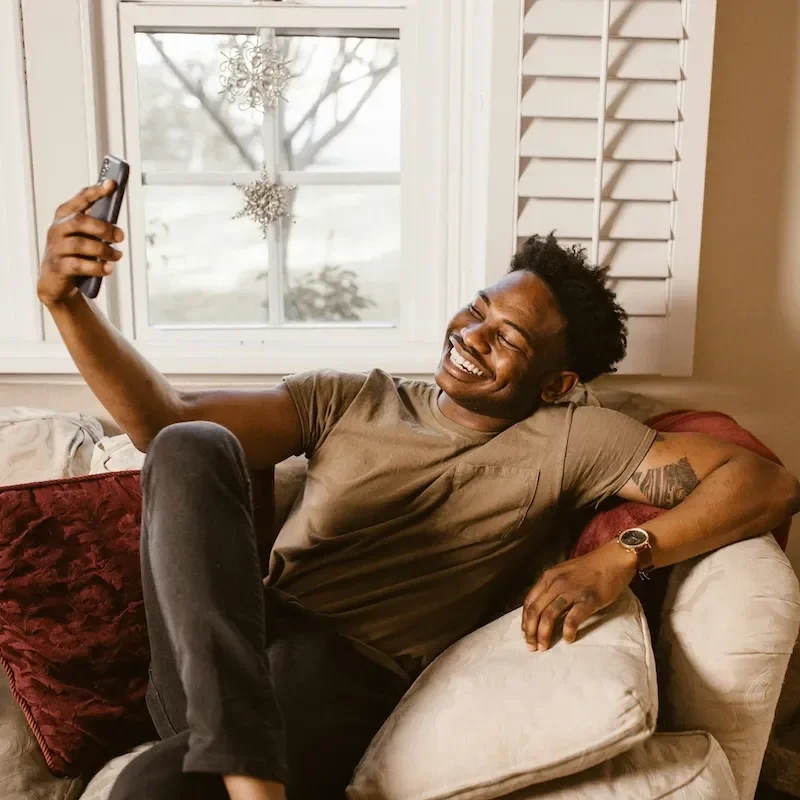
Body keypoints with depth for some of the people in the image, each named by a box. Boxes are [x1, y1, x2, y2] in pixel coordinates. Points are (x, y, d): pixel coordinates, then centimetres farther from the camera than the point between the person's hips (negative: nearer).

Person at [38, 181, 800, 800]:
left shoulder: (566, 440, 5)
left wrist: (621, 555, -19)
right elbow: (164, 419, 7)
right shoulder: (347, 400, 13)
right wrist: (66, 301, -6)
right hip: (218, 662, 6)